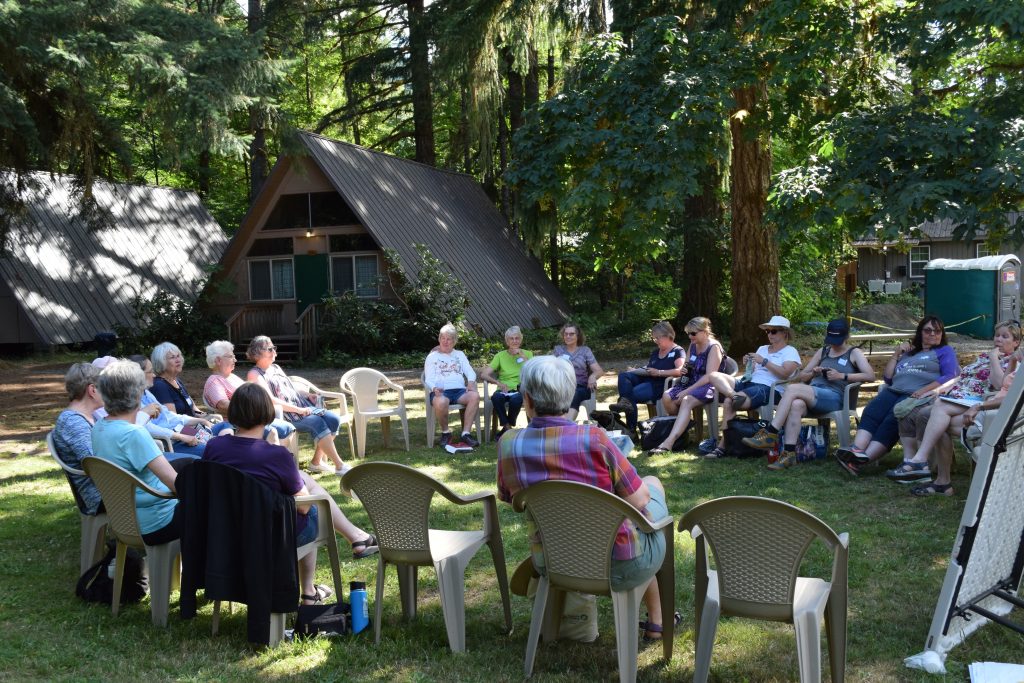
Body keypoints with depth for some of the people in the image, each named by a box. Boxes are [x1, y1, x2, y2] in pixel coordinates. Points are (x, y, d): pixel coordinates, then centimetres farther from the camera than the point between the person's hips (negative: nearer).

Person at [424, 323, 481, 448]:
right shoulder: (432, 357, 18)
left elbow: (470, 372, 14)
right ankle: (445, 432, -12)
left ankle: (466, 433, -27)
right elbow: (428, 379, 6)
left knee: (475, 396, -32)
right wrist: (434, 388, -18)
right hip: (441, 392, -2)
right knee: (441, 402, -39)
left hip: (459, 390, 2)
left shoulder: (460, 355, 26)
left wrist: (471, 382, -10)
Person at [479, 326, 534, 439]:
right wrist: (499, 383, -14)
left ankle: (506, 429, -12)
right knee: (496, 397, -35)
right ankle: (508, 428, -18)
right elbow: (484, 375, 2)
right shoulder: (500, 355, 14)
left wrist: (522, 356, -6)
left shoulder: (527, 354, 15)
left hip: (520, 390, -1)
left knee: (516, 399, -37)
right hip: (504, 390, 1)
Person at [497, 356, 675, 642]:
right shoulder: (593, 438, -23)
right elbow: (639, 500, -13)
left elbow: (508, 499, 8)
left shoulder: (508, 444, -10)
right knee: (653, 484, 25)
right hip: (619, 567, -4)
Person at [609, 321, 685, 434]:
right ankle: (626, 401, -42)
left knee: (633, 393, -27)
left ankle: (631, 427, -23)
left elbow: (679, 371, -18)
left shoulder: (677, 351, -2)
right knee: (623, 375, -16)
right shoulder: (655, 352, 24)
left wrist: (659, 372, -22)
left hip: (661, 384, -8)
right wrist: (634, 370, 3)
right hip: (646, 379, 8)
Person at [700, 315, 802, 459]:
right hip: (748, 383, 8)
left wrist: (764, 361, -12)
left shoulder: (790, 352, 5)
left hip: (767, 388, -8)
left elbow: (785, 374, -12)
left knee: (729, 402, -30)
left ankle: (721, 445, -24)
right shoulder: (762, 348, 26)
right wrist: (748, 364, 1)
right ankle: (734, 395, -39)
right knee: (715, 375, -12)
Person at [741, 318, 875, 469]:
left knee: (792, 389, -30)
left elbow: (870, 376, -3)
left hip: (834, 397, -4)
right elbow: (801, 376, 28)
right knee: (796, 405, -35)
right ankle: (789, 454, -41)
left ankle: (770, 434, -29)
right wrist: (813, 373, 5)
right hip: (812, 394, 5)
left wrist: (841, 376, -11)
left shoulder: (854, 353, 12)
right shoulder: (822, 352, 27)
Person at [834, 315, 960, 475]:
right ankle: (857, 450, -51)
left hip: (919, 395, -5)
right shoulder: (908, 353, 35)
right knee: (871, 412, -29)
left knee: (893, 419, -35)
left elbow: (951, 376, 0)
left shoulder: (945, 351, 19)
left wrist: (925, 390, -15)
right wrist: (896, 354, 19)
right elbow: (887, 378, 29)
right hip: (893, 391, 5)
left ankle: (865, 458, -50)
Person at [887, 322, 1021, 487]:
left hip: (975, 401, -9)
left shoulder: (1011, 362, 7)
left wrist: (994, 358, -4)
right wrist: (938, 390, 11)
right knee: (908, 413, -11)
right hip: (954, 396, 9)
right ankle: (909, 461, -18)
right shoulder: (983, 356, 31)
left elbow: (1000, 384, -13)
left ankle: (919, 461, -46)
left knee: (940, 407, -38)